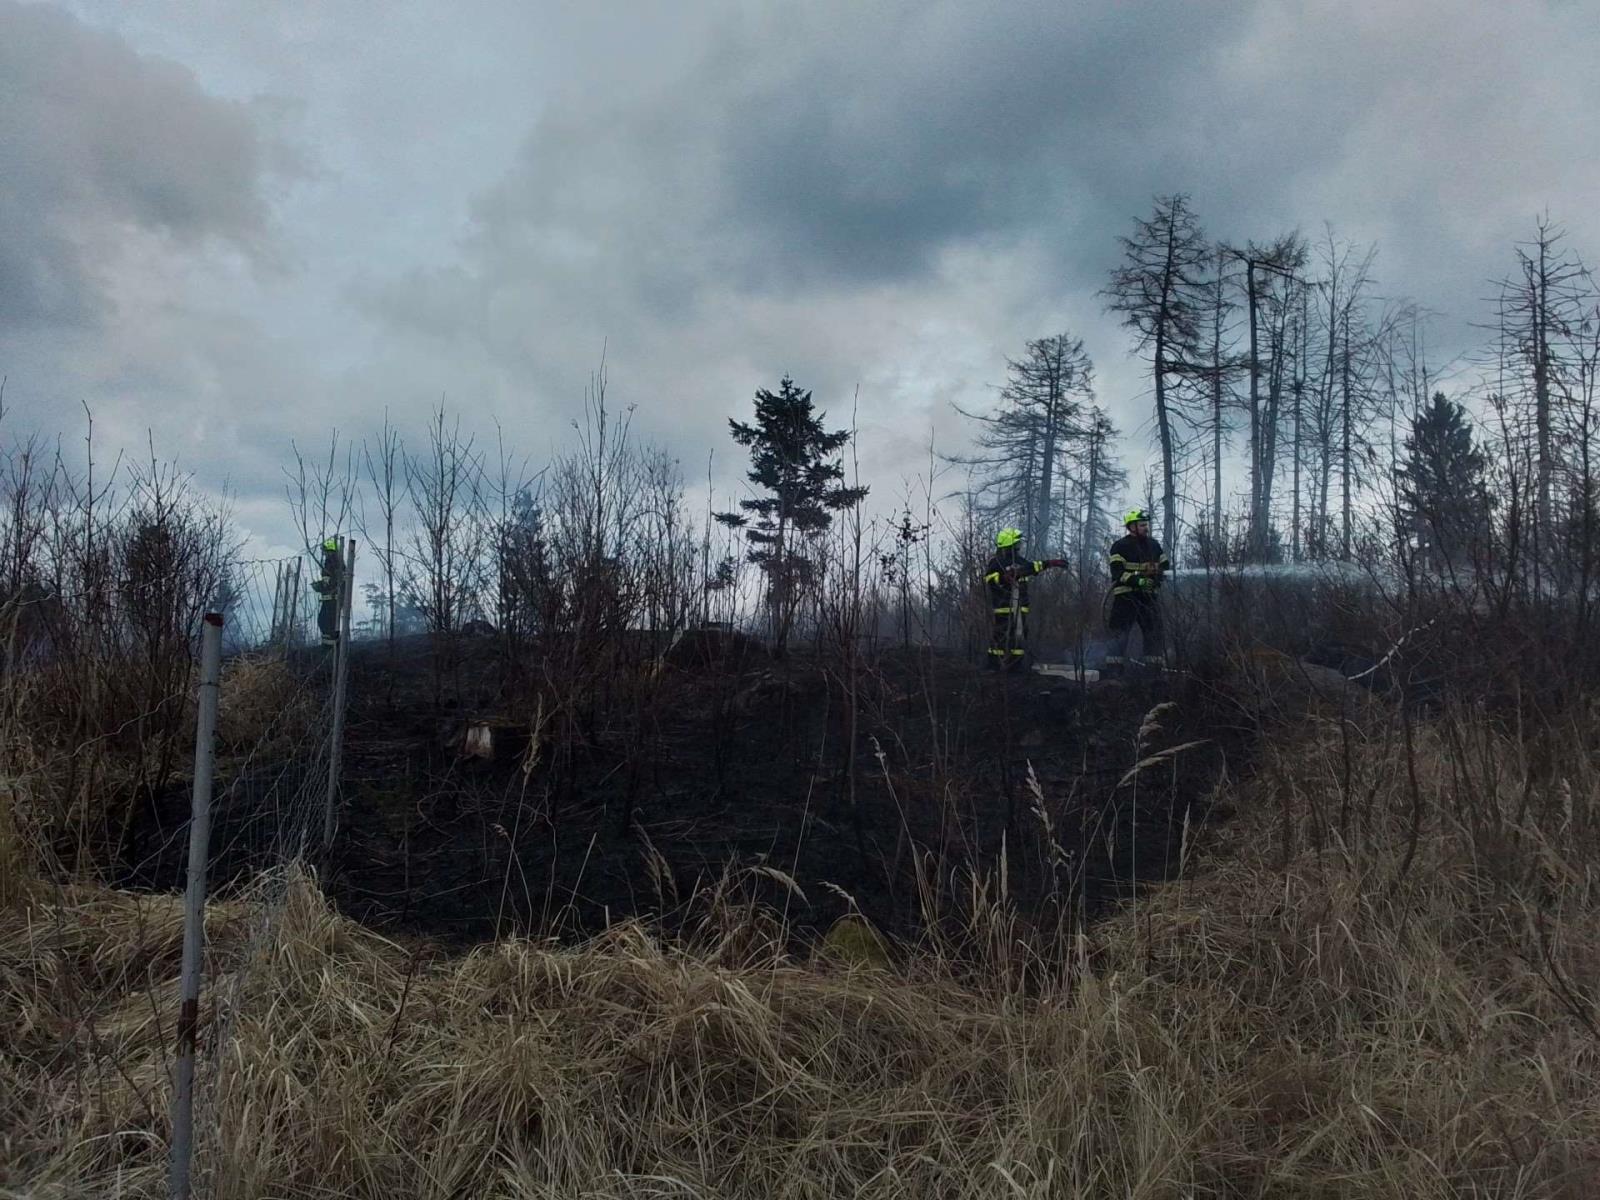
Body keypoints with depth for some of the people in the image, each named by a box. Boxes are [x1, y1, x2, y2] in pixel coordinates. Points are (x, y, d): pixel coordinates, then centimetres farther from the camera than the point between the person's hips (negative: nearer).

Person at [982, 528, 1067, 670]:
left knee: (1020, 634, 8)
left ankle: (1015, 666, 15)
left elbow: (1035, 566, 26)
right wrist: (1004, 576, -26)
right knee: (1001, 636, -9)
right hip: (1003, 606, -8)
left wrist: (1053, 562, 25)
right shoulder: (996, 562, -8)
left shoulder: (1020, 560, 14)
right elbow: (988, 579, -17)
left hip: (1019, 607, 8)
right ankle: (993, 666, -4)